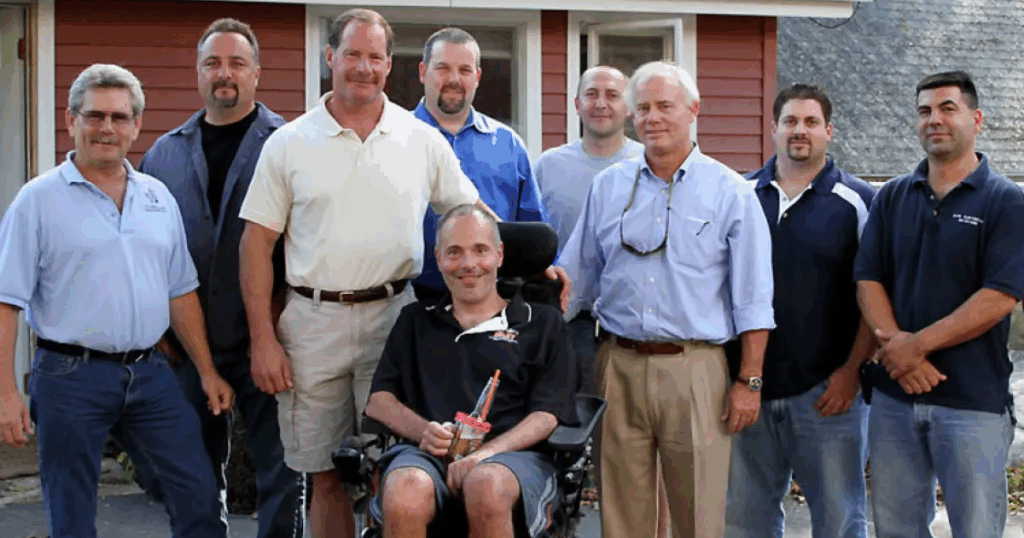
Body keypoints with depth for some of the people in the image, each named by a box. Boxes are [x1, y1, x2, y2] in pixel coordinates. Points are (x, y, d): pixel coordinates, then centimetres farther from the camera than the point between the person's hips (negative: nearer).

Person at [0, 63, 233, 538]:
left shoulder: (158, 197, 12)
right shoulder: (39, 200, -3)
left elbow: (181, 293, 16)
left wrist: (207, 372, 13)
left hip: (150, 374, 4)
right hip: (71, 375, -4)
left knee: (199, 495, 3)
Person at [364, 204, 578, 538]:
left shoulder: (541, 323, 19)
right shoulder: (415, 321, 28)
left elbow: (548, 416, 6)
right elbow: (379, 400, 18)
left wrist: (485, 452, -12)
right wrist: (423, 430, -5)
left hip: (512, 455, -1)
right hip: (428, 454, 2)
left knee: (486, 487, -39)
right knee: (404, 497, -36)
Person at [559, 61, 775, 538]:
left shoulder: (730, 192, 3)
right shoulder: (607, 187, 12)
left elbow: (752, 300, 1)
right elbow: (573, 283, 17)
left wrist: (750, 381, -5)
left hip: (694, 369, -3)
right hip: (619, 367, 3)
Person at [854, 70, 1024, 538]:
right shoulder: (892, 197, 9)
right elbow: (868, 280, 3)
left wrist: (917, 345, -15)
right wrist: (896, 348, -13)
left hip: (973, 399, -4)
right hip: (893, 394, 4)